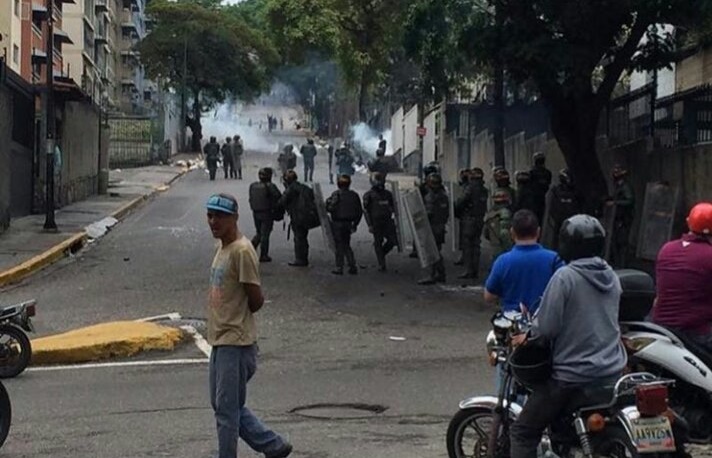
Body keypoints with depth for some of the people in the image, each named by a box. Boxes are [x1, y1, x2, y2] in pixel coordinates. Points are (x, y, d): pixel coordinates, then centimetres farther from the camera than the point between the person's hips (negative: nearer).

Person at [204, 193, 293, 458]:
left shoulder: (242, 251, -17)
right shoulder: (223, 248, 12)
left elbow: (256, 300, -16)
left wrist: (237, 318, -1)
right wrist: (227, 317, 9)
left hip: (236, 343, -10)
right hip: (220, 340, 10)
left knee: (227, 409, -2)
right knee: (222, 405, 16)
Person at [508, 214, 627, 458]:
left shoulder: (565, 277, -14)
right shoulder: (611, 277, 8)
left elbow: (547, 327, -18)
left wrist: (527, 337, 3)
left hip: (574, 376, -7)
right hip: (612, 372, 7)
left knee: (523, 432, 0)